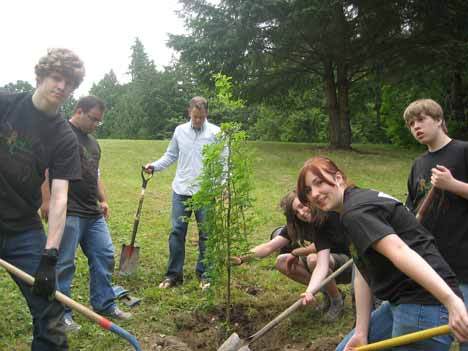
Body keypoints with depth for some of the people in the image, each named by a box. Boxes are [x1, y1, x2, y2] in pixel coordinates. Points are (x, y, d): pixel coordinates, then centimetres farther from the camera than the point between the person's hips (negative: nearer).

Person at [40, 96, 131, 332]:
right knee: (64, 264, -2)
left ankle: (104, 304, 22)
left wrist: (103, 200, 19)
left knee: (104, 256, 10)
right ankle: (61, 313, 11)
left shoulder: (92, 141, 22)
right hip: (68, 213, -8)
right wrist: (46, 200, -20)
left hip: (94, 213, 9)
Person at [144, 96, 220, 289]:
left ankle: (204, 273, 19)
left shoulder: (215, 132, -2)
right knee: (177, 232, 4)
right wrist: (154, 166, -3)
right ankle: (173, 274, 14)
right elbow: (170, 156, 12)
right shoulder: (180, 131, 6)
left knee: (205, 234, 6)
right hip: (181, 190, 2)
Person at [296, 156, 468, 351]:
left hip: (424, 304, -10)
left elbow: (398, 251, -32)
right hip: (401, 302, 10)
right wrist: (361, 332, 6)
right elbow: (363, 275, 10)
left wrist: (451, 300, -42)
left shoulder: (354, 212, -15)